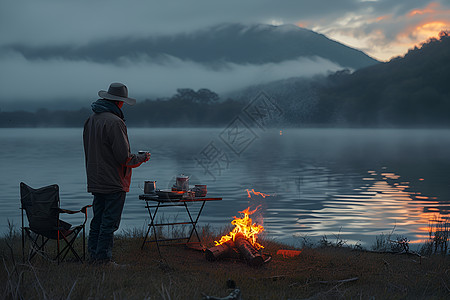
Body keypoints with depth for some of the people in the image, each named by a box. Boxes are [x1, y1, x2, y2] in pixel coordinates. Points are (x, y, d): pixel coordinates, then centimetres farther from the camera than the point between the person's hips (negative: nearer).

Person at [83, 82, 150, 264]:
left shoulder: (91, 120, 11)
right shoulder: (114, 122, -17)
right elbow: (124, 157, -18)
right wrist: (142, 158, -1)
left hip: (95, 181, 9)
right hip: (113, 182, -9)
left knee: (98, 220, 14)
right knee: (109, 222, -3)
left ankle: (93, 255, 18)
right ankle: (103, 259, -1)